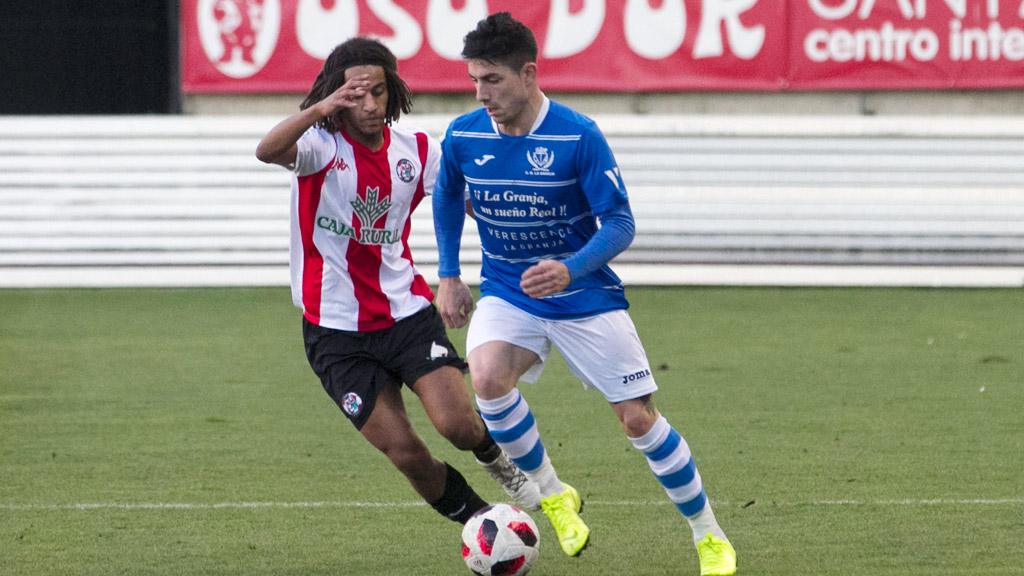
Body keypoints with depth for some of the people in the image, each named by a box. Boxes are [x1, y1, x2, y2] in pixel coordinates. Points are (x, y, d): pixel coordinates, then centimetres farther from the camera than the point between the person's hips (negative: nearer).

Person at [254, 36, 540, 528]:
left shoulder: (417, 150, 0)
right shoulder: (322, 145, -11)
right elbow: (268, 151, -33)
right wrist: (320, 109, -49)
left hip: (408, 313, 2)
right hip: (338, 333, -2)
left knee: (457, 424, -17)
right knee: (405, 453, -7)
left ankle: (496, 457, 19)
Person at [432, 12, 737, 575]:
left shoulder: (579, 137, -19)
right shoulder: (463, 137, -8)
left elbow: (619, 224, -17)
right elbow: (447, 197, 15)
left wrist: (570, 269, -35)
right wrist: (448, 276, 12)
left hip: (584, 296, -2)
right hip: (506, 293, 2)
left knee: (638, 420, -2)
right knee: (486, 378, -28)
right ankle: (551, 493, -5)